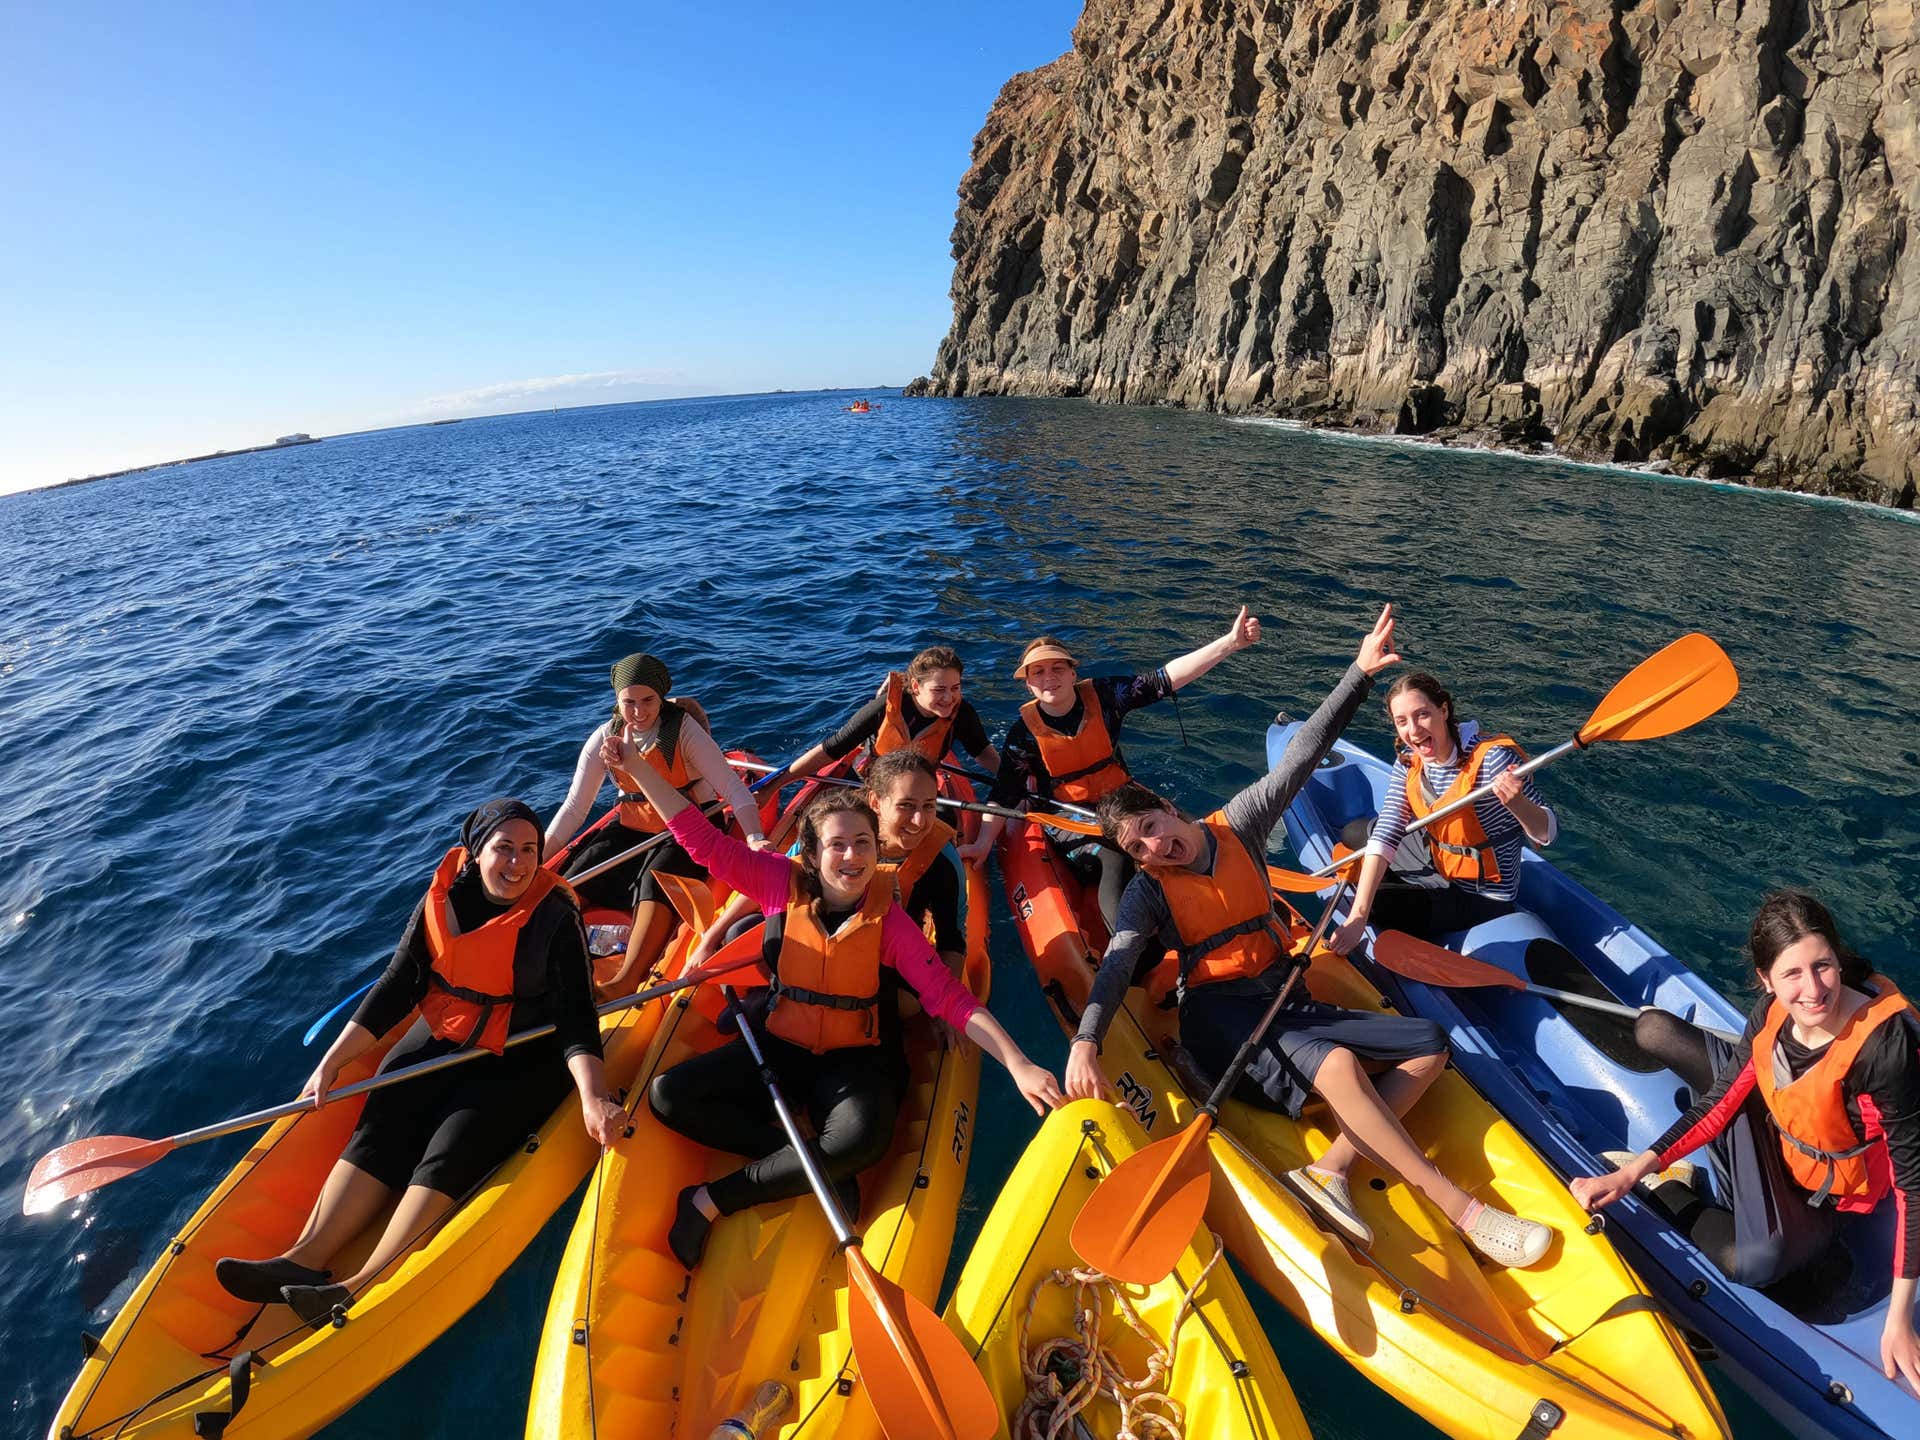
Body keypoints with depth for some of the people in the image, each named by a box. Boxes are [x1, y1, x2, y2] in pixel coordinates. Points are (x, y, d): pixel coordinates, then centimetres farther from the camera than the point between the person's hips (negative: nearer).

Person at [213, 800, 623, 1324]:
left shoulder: (555, 916, -20)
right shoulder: (444, 897, -6)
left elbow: (575, 1017, -23)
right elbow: (398, 985, -1)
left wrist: (593, 1096, -36)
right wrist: (333, 1062, -4)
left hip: (522, 1058, -5)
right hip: (442, 1038, 5)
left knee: (448, 1155, -19)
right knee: (378, 1132, -12)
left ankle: (362, 1287, -18)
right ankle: (305, 1259, -11)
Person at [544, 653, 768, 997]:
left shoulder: (683, 728, -14)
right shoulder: (605, 737, -2)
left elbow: (733, 787, -21)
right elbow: (574, 807, 2)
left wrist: (756, 838, -35)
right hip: (632, 827, 6)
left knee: (655, 880, -31)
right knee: (577, 876, -17)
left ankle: (625, 981, -39)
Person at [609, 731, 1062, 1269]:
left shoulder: (888, 919, -12)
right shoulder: (786, 885, -9)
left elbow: (950, 997, -16)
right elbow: (704, 840, -10)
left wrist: (1018, 1064, -27)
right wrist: (636, 765, -16)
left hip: (852, 1059, -2)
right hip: (778, 1047, 3)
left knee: (863, 1138, -34)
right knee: (668, 1094, -16)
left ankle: (711, 1200, -12)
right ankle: (822, 1170, -13)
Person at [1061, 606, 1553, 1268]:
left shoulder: (1237, 824, 3)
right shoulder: (1148, 892, -4)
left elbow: (1301, 756, -2)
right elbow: (1116, 967, -18)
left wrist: (1359, 674, -7)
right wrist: (1084, 1043, -35)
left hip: (1285, 1001, 6)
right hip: (1221, 1018, -5)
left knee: (1429, 1046, -4)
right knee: (1337, 1064, -31)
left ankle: (1329, 1171, -18)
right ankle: (1465, 1212, -21)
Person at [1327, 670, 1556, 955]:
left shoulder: (1491, 758, -28)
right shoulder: (1410, 762, -9)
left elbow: (1548, 833, -20)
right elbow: (1385, 835, -18)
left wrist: (1517, 803, -45)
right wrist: (1357, 917, -27)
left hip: (1485, 900, -7)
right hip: (1442, 876, 7)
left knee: (1376, 906, -18)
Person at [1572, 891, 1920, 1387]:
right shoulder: (1775, 1008, -19)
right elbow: (1723, 1098, -12)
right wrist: (1631, 1171, -20)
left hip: (1823, 1190, -5)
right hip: (1771, 1134, 5)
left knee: (1755, 1262, -33)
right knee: (1652, 1029, -4)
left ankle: (1666, 1193, -5)